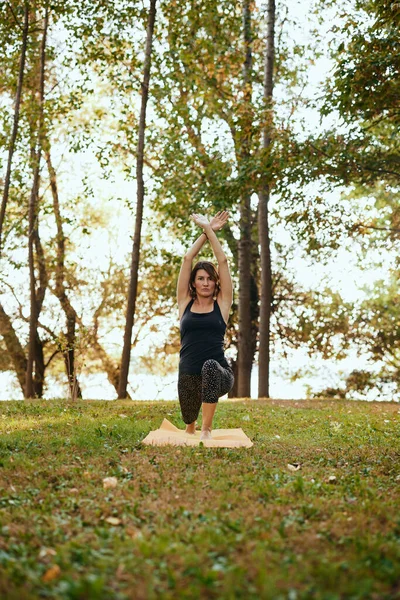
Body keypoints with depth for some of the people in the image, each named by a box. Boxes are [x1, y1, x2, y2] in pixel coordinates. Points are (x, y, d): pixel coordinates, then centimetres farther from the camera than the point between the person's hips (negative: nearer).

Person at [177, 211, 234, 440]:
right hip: (189, 376, 3)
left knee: (210, 366, -36)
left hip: (219, 373, -3)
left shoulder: (222, 304, 4)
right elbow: (187, 259, 4)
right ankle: (193, 433, 57)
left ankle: (207, 430, -23)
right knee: (189, 421, 14)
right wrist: (205, 231, 7)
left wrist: (210, 230, 6)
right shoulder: (185, 303, 8)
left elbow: (223, 261, 0)